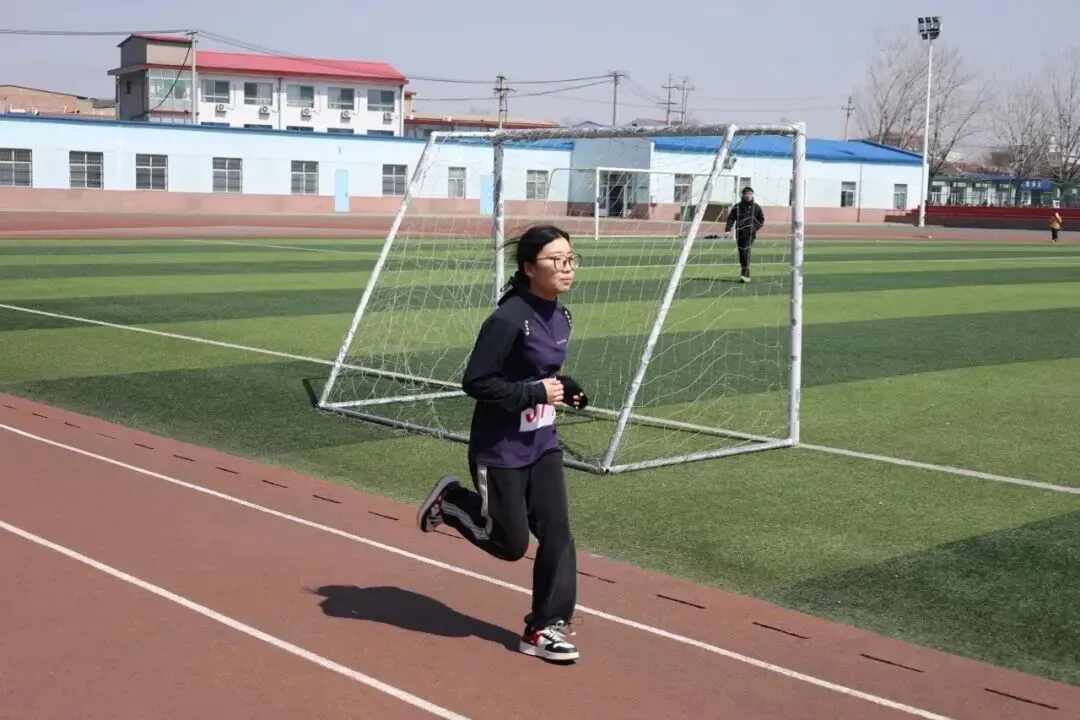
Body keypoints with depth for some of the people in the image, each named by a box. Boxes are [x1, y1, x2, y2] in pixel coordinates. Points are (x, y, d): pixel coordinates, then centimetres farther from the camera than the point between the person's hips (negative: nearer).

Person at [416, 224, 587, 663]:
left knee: (557, 534, 3)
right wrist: (536, 392, -24)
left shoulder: (560, 317, 3)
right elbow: (475, 383, -23)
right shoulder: (509, 319, -23)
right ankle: (452, 500, 29)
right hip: (500, 450, -7)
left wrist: (564, 388, -1)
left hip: (543, 444, 7)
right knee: (510, 543, 5)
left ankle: (545, 628, 14)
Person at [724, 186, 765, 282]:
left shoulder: (756, 207, 6)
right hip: (740, 234, 3)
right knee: (741, 254, 7)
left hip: (750, 234, -3)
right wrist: (727, 230, -13)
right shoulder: (737, 207, 6)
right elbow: (731, 219, 1)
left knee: (746, 252, -20)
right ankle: (745, 275, 19)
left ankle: (745, 275, -25)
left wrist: (755, 228, -3)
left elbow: (761, 220, 13)